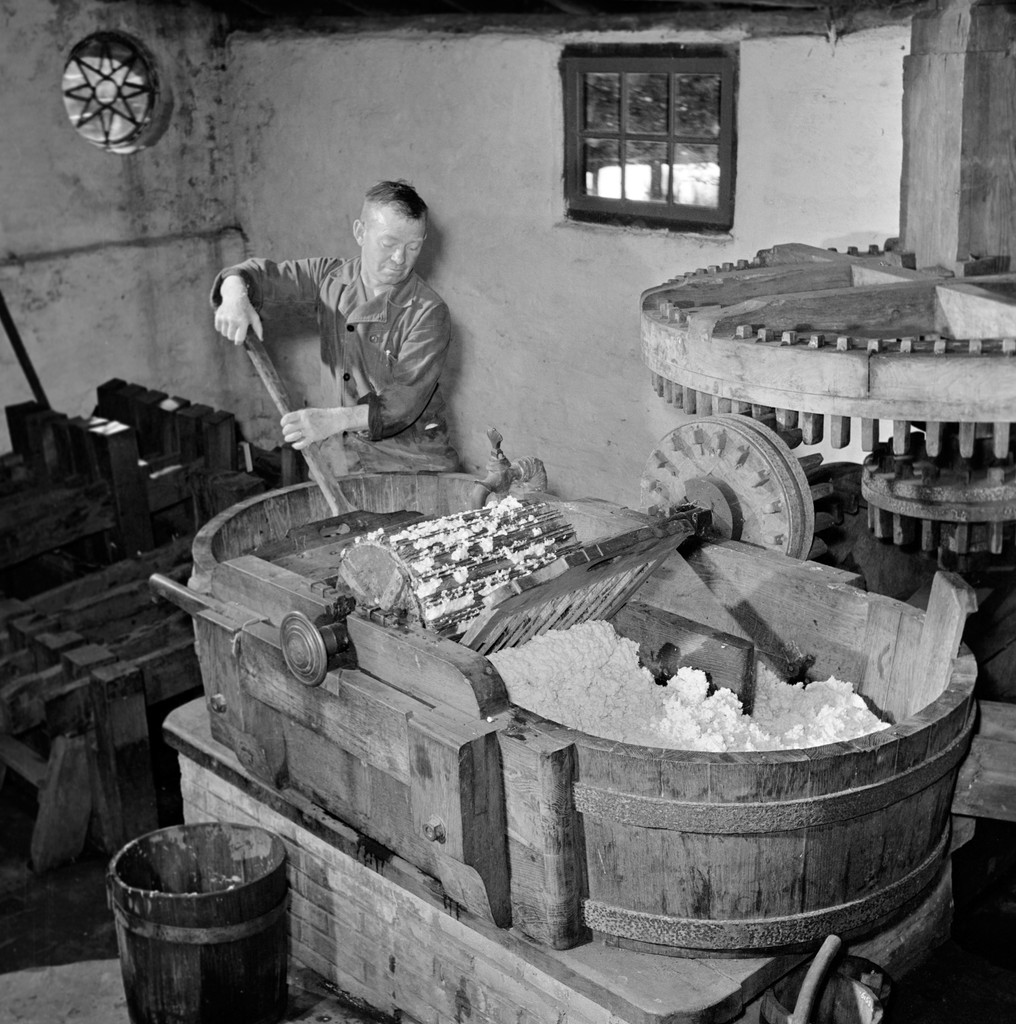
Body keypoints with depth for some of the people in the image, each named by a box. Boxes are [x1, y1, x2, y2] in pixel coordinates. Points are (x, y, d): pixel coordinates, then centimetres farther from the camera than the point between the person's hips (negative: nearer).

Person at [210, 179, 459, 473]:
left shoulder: (429, 313, -13)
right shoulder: (330, 277, 3)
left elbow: (405, 401, -22)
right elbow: (260, 273, 8)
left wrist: (335, 419, -37)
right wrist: (235, 296, -18)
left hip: (413, 458, -4)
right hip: (347, 451, 4)